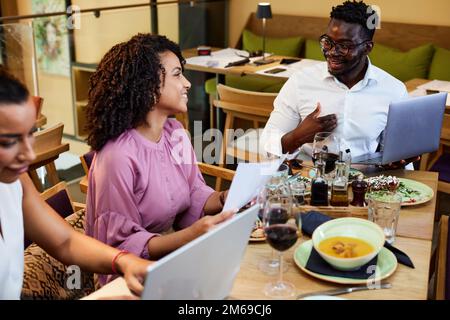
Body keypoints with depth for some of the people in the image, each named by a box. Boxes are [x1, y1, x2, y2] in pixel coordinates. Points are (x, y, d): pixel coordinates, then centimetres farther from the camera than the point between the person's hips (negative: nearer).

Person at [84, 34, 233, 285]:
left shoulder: (176, 133, 1)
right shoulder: (118, 157, -23)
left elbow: (195, 200, 6)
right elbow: (122, 245, -20)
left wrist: (227, 198, -14)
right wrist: (189, 236, -31)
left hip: (170, 254, 7)